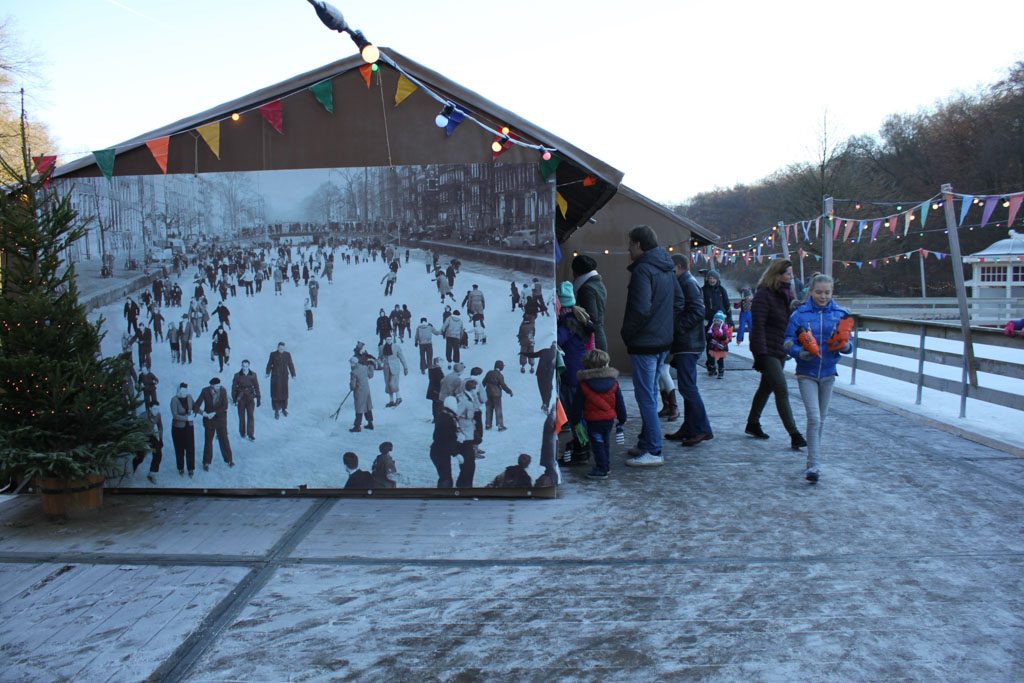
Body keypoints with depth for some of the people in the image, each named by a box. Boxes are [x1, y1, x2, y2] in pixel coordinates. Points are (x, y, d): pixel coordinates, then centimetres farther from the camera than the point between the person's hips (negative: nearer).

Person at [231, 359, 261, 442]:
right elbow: (234, 387, 3)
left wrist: (258, 398, 4)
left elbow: (256, 387, 4)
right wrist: (234, 398, 1)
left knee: (251, 416, -4)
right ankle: (242, 433, 23)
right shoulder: (237, 375, -4)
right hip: (240, 398, 0)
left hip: (250, 398, 0)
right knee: (242, 416, 8)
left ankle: (251, 434, 1)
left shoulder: (253, 375, -2)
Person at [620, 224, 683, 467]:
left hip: (644, 344, -9)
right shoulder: (667, 268, 12)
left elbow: (641, 309, -25)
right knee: (650, 394, 16)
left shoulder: (643, 270, -17)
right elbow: (679, 301, 18)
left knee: (646, 397, -4)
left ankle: (653, 452, -2)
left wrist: (626, 333, -11)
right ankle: (646, 445, 25)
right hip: (663, 341, 9)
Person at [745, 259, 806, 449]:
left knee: (766, 387, 18)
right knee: (782, 391, -11)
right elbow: (758, 326, -18)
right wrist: (760, 354, -22)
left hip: (781, 350, 9)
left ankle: (752, 424, 32)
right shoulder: (763, 295, -14)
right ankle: (794, 435, -9)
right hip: (767, 351, -9)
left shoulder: (787, 294, 11)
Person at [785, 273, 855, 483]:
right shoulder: (799, 314, -5)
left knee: (821, 420, 15)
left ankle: (813, 459, 31)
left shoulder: (840, 314, 1)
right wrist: (800, 353, -23)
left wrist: (845, 345, -20)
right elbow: (789, 343, -3)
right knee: (814, 418, -13)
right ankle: (813, 465, -10)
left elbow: (848, 344, 3)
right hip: (806, 374, -3)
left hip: (828, 373, 3)